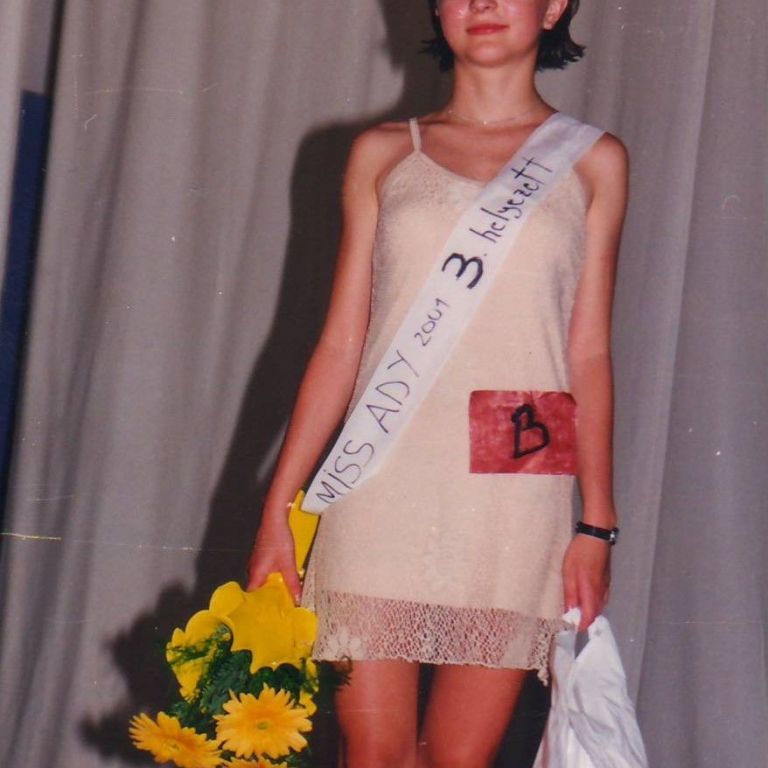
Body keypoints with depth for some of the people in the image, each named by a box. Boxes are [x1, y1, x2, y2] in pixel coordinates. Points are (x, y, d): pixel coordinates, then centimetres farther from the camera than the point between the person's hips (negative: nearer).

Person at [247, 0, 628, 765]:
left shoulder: (592, 164, 9)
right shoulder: (383, 154, 10)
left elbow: (589, 355, 7)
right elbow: (340, 344, 9)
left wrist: (597, 523, 1)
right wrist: (277, 509, 4)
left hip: (513, 497, 0)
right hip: (383, 492, 1)